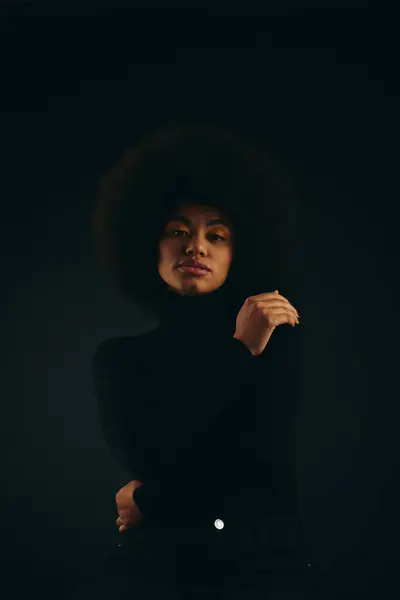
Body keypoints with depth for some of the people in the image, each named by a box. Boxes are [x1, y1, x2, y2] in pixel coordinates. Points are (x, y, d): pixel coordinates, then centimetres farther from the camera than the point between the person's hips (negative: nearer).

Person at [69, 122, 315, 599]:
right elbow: (142, 456, -6)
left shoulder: (276, 338, 9)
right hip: (156, 557, 0)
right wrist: (239, 350, -6)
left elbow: (262, 458, -3)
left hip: (262, 557, 0)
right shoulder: (120, 357, 12)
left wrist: (148, 501, 2)